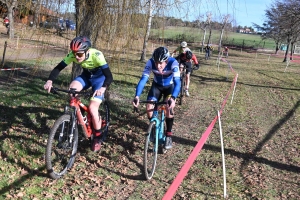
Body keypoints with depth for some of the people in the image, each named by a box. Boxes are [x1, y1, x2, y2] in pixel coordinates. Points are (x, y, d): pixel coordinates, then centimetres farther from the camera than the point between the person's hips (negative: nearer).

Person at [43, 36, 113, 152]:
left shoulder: (96, 55, -35)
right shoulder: (72, 55, -23)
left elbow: (109, 76, -39)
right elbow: (58, 68, -18)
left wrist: (103, 88, -58)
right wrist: (50, 81, -36)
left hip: (99, 78, -4)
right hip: (86, 76, 5)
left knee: (92, 108, -17)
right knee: (72, 89, -27)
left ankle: (97, 138, 3)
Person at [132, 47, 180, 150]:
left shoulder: (173, 63, -36)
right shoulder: (150, 62, -30)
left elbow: (177, 82, -43)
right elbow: (143, 79, -34)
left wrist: (173, 98, -60)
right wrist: (137, 96, -48)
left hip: (169, 86, -2)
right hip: (156, 85, 2)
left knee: (169, 107, -25)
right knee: (149, 108, -13)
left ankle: (169, 135, -8)